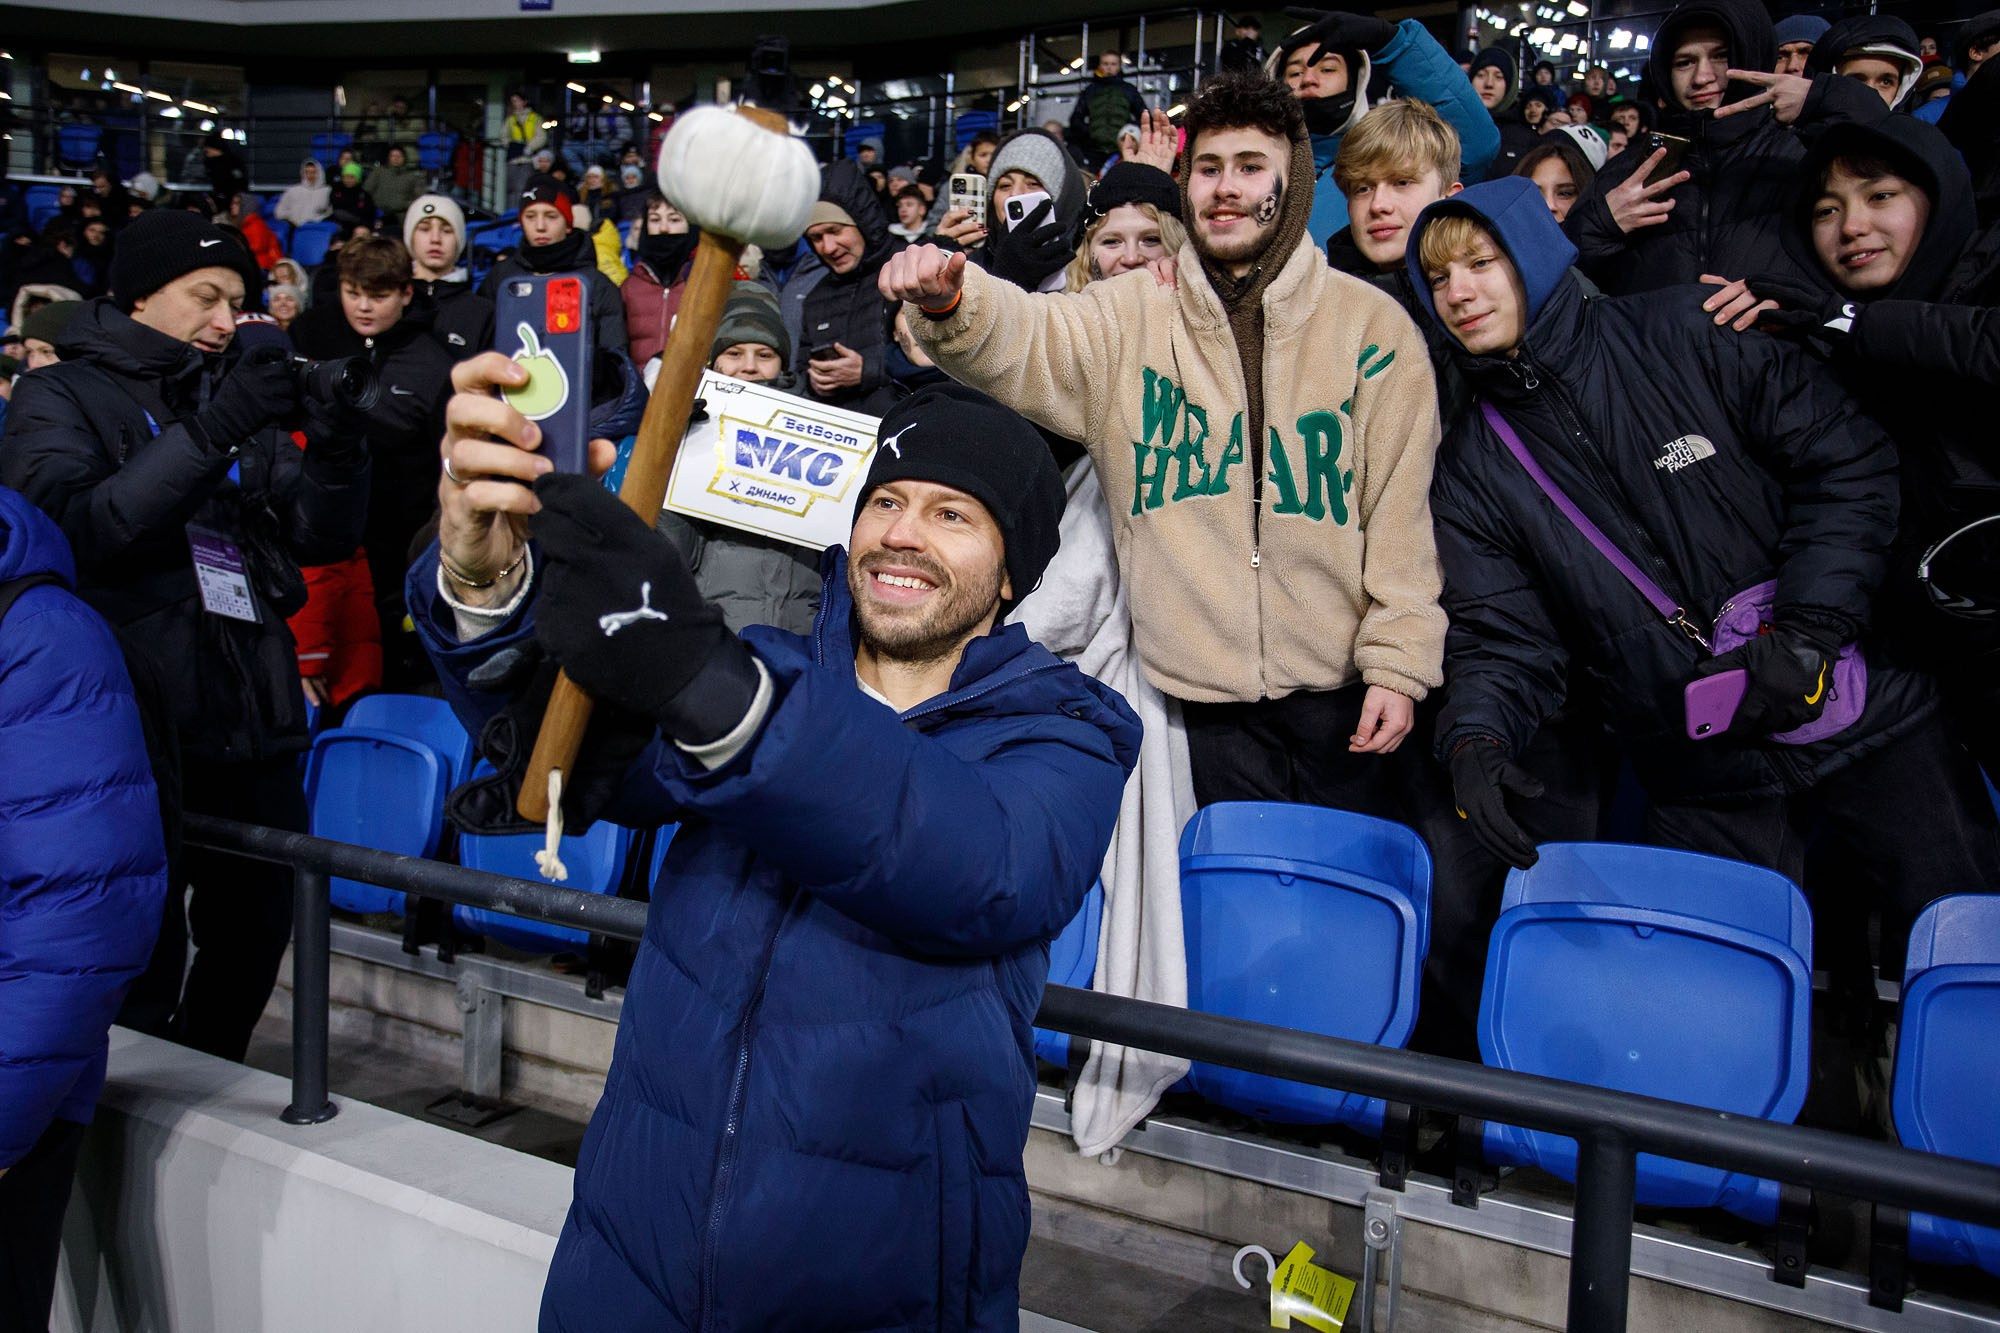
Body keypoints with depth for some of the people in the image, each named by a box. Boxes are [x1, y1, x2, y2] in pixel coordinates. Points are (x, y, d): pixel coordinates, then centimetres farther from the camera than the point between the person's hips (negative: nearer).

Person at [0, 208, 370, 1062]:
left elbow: (320, 539, 9)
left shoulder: (239, 401, 17)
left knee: (256, 928, 13)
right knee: (146, 960, -5)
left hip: (251, 723, 5)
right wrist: (206, 435, -24)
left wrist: (335, 449, -10)